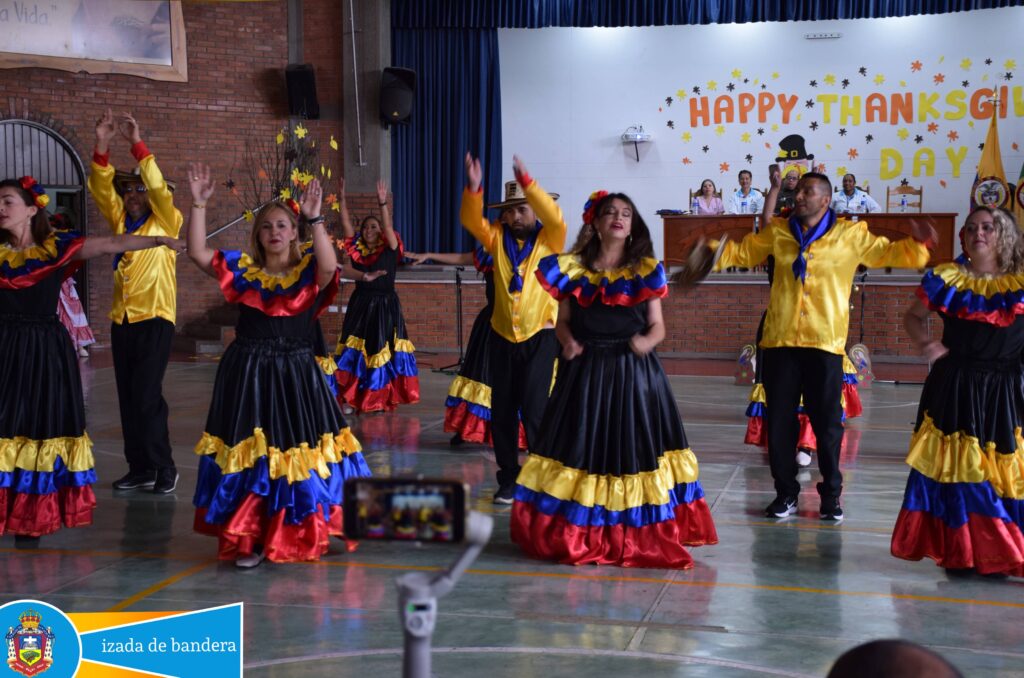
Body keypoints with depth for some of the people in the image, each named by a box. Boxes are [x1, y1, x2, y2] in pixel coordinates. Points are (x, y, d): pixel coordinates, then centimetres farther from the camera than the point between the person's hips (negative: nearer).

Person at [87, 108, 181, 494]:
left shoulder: (165, 223, 0)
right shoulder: (120, 223, 13)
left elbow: (159, 187, -14)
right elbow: (102, 188, 3)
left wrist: (137, 144, -19)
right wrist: (102, 147, -11)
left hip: (154, 318, -6)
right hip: (121, 320, 6)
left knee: (147, 396, -10)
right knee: (128, 398, 7)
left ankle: (164, 468, 0)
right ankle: (140, 469, 14)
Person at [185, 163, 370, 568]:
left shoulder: (308, 273, 0)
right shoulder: (242, 270, 5)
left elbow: (330, 265, -23)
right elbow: (197, 253, -4)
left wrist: (314, 220, -27)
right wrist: (199, 205, -10)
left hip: (295, 375, -1)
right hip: (247, 375, 1)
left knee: (297, 454, 4)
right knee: (248, 454, 2)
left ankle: (300, 533, 19)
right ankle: (247, 538, 11)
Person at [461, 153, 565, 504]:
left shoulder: (549, 240, -1)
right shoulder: (498, 238, 7)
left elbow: (554, 216, -21)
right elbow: (471, 220, -9)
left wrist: (526, 182, -31)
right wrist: (473, 188, -27)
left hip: (540, 335, -4)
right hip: (503, 336, 4)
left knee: (534, 409, -10)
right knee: (502, 411, 7)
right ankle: (508, 478, 19)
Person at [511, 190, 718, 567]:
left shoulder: (645, 269, 4)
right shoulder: (574, 266, 7)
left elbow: (658, 326, 2)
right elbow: (562, 320, 7)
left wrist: (647, 341, -20)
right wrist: (567, 341, -14)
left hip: (633, 372, -1)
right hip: (585, 371, 1)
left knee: (633, 447, -1)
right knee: (583, 446, 2)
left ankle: (643, 538, 9)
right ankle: (579, 535, 12)